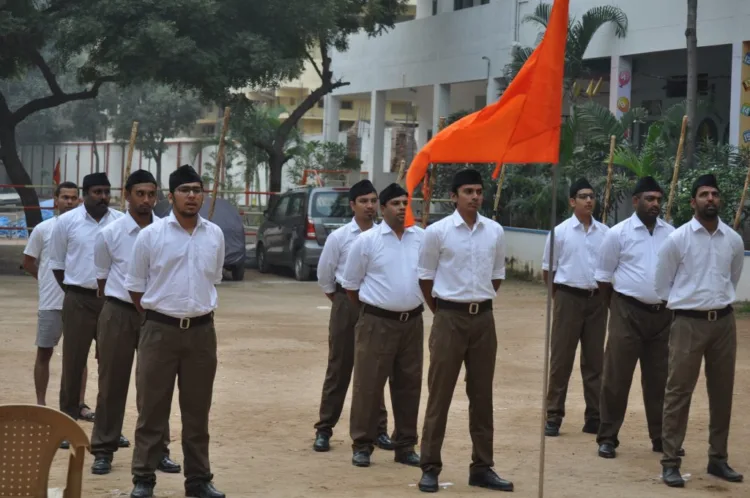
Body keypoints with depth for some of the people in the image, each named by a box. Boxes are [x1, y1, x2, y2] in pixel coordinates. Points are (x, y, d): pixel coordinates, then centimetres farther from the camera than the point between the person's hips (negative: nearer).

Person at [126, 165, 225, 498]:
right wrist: (155, 317, 9)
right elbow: (135, 285, 4)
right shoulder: (150, 235, -5)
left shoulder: (215, 236, 5)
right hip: (160, 330, -3)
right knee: (152, 407, 2)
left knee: (197, 409, 10)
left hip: (201, 331, 3)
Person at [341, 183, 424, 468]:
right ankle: (362, 445, 8)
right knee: (368, 384, -1)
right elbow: (351, 283, 4)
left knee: (409, 385, 9)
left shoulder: (422, 238, 4)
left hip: (412, 321, 4)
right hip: (377, 323, -3)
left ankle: (405, 445, 19)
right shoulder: (367, 241, -4)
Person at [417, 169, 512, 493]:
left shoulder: (495, 232, 3)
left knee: (482, 395, 9)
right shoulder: (437, 232, -7)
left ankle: (482, 468, 17)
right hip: (449, 317, -4)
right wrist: (441, 312, 7)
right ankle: (430, 468, 5)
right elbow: (425, 277, 2)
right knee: (440, 394, 0)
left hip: (483, 318, 4)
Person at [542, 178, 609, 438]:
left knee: (594, 359, 8)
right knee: (561, 358, 0)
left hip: (597, 299, 3)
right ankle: (554, 416, 5)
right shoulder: (560, 232, -2)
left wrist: (606, 293, 7)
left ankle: (593, 417, 15)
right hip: (569, 298, -3)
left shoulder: (605, 232, 4)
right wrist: (559, 293, 7)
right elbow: (547, 269, 5)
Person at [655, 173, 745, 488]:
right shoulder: (677, 239, -6)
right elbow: (662, 285, 3)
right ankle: (670, 462, 0)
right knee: (678, 391, -4)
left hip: (724, 321, 4)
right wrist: (684, 304, 8)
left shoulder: (734, 240, 4)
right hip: (688, 321, -4)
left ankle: (718, 459, 21)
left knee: (722, 392, 10)